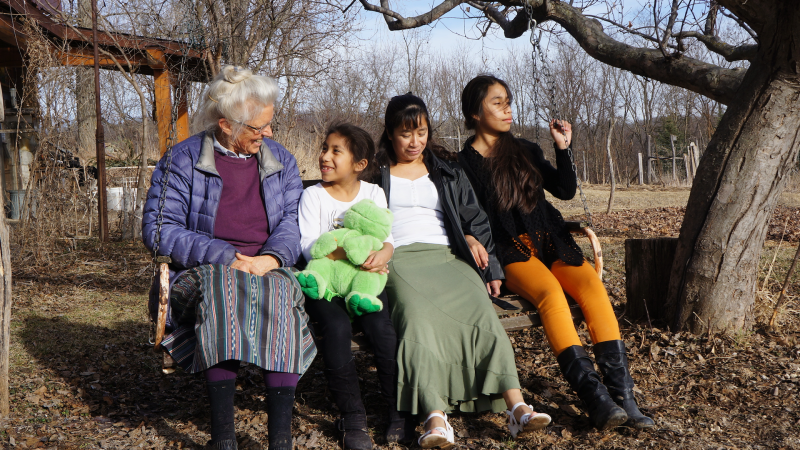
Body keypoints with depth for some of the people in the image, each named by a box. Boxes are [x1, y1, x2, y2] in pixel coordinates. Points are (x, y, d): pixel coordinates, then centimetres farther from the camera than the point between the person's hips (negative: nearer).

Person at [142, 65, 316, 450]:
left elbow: (292, 220, 8)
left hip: (268, 270, 2)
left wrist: (271, 257, -15)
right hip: (203, 272, -2)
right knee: (223, 292, -39)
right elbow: (158, 230, -5)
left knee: (282, 298, -34)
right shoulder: (183, 160, 2)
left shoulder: (281, 161, 15)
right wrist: (225, 257, -16)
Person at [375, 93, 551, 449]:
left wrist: (473, 237, 5)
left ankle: (516, 407, -41)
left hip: (448, 256, 3)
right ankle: (435, 418, -50)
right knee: (418, 313, -36)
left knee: (480, 310, -28)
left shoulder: (447, 172, 27)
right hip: (400, 258, -3)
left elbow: (474, 216, 26)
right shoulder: (376, 173, 18)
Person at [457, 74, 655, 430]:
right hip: (511, 253, -4)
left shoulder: (525, 151, 18)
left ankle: (621, 392, -29)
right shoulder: (464, 164, 4)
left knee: (592, 285, -25)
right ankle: (595, 398, -40)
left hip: (550, 241, 4)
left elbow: (565, 191, 14)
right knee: (550, 293, -34)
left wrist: (563, 149, 2)